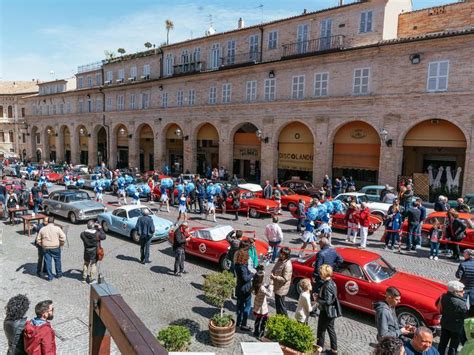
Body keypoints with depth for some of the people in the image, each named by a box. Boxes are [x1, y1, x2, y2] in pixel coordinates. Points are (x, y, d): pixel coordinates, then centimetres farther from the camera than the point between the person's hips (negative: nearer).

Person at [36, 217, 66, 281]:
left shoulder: (42, 229, 2)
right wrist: (61, 244, 4)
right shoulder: (57, 228, -8)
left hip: (46, 248, 2)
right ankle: (58, 274, 26)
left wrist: (41, 245, 22)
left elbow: (38, 239, 8)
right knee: (57, 260, 14)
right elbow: (63, 237, -12)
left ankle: (50, 277, 11)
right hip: (55, 248, -2)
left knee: (48, 262, 7)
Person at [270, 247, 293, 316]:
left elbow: (285, 279, -25)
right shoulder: (279, 260, 1)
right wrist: (272, 274, -6)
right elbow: (274, 269, 14)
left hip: (281, 288, -9)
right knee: (277, 303, 23)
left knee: (281, 305, 5)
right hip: (276, 286, 9)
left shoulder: (287, 265, -26)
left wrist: (275, 277, -25)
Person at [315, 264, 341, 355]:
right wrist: (319, 296, 6)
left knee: (321, 330, 7)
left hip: (326, 312, -9)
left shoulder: (327, 286, -27)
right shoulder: (331, 283, 2)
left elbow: (327, 302, -27)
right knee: (331, 329, 20)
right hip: (331, 312, 9)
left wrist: (317, 299, -14)